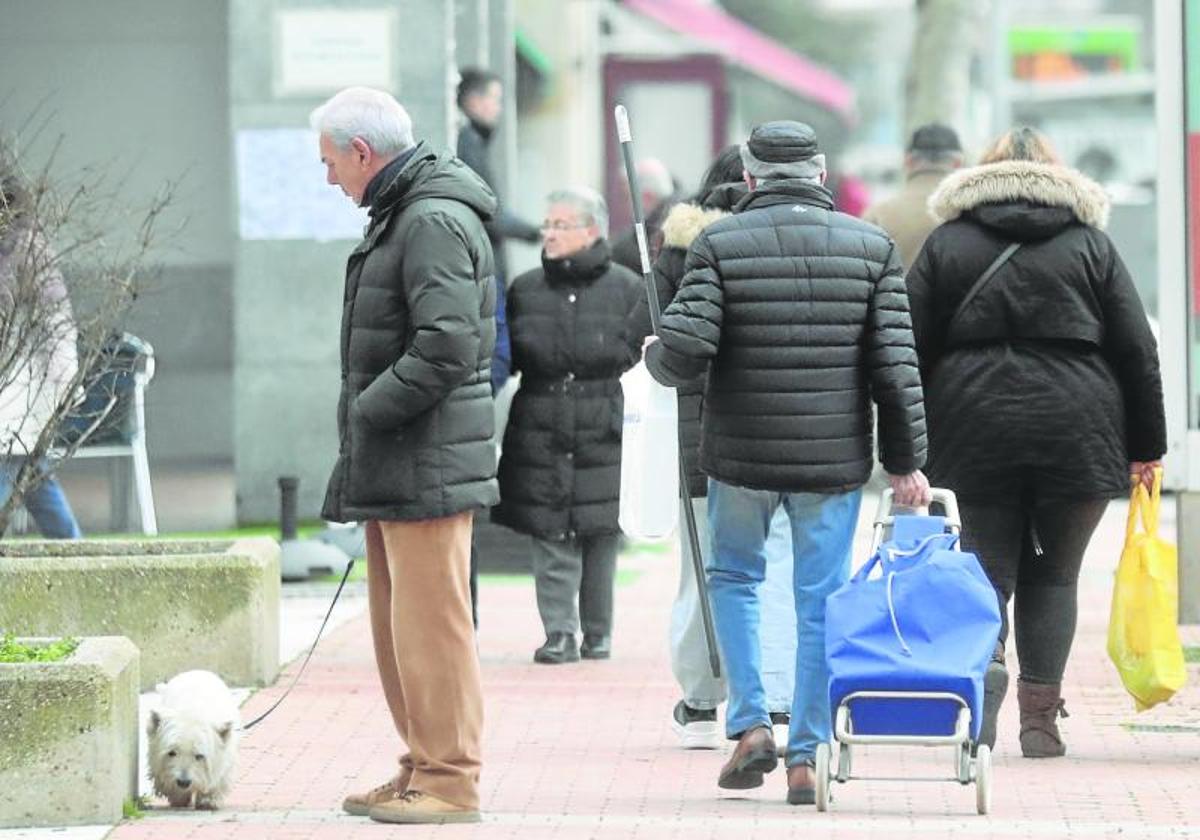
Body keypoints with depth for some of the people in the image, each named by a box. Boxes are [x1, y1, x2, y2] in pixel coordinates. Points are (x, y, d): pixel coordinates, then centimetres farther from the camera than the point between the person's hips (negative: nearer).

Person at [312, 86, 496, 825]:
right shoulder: (403, 215, 18)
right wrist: (359, 455, 15)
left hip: (426, 465, -11)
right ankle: (422, 768, 22)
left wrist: (366, 412, -17)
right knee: (398, 624, 15)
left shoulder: (435, 223, -16)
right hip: (395, 469, 11)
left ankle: (451, 779, -5)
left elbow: (447, 347, -25)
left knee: (431, 622, -8)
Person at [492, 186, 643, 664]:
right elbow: (508, 356, 15)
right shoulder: (525, 290, 10)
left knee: (601, 536, 3)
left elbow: (642, 353, 3)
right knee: (551, 537, -2)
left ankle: (598, 632, 14)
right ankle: (559, 633, 2)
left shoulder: (625, 289, 2)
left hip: (604, 437, -2)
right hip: (540, 438, 2)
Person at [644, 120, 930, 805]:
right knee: (822, 600, 7)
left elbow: (685, 350, -14)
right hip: (835, 457, 1)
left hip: (741, 453, -1)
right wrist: (906, 461, 4)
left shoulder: (720, 245, -6)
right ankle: (806, 758, 8)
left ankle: (751, 725, 7)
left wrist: (656, 357, 10)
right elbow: (897, 367, -3)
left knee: (734, 576, 20)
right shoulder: (872, 248, 0)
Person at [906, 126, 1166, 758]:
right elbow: (1136, 349, 6)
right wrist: (1146, 445, 11)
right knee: (1053, 574, 10)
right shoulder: (1090, 243, 9)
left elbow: (909, 346, 5)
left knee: (988, 565, 6)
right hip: (1075, 434, 0)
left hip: (974, 434, 0)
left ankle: (983, 660, -24)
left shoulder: (946, 243, 9)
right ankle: (1041, 716, 3)